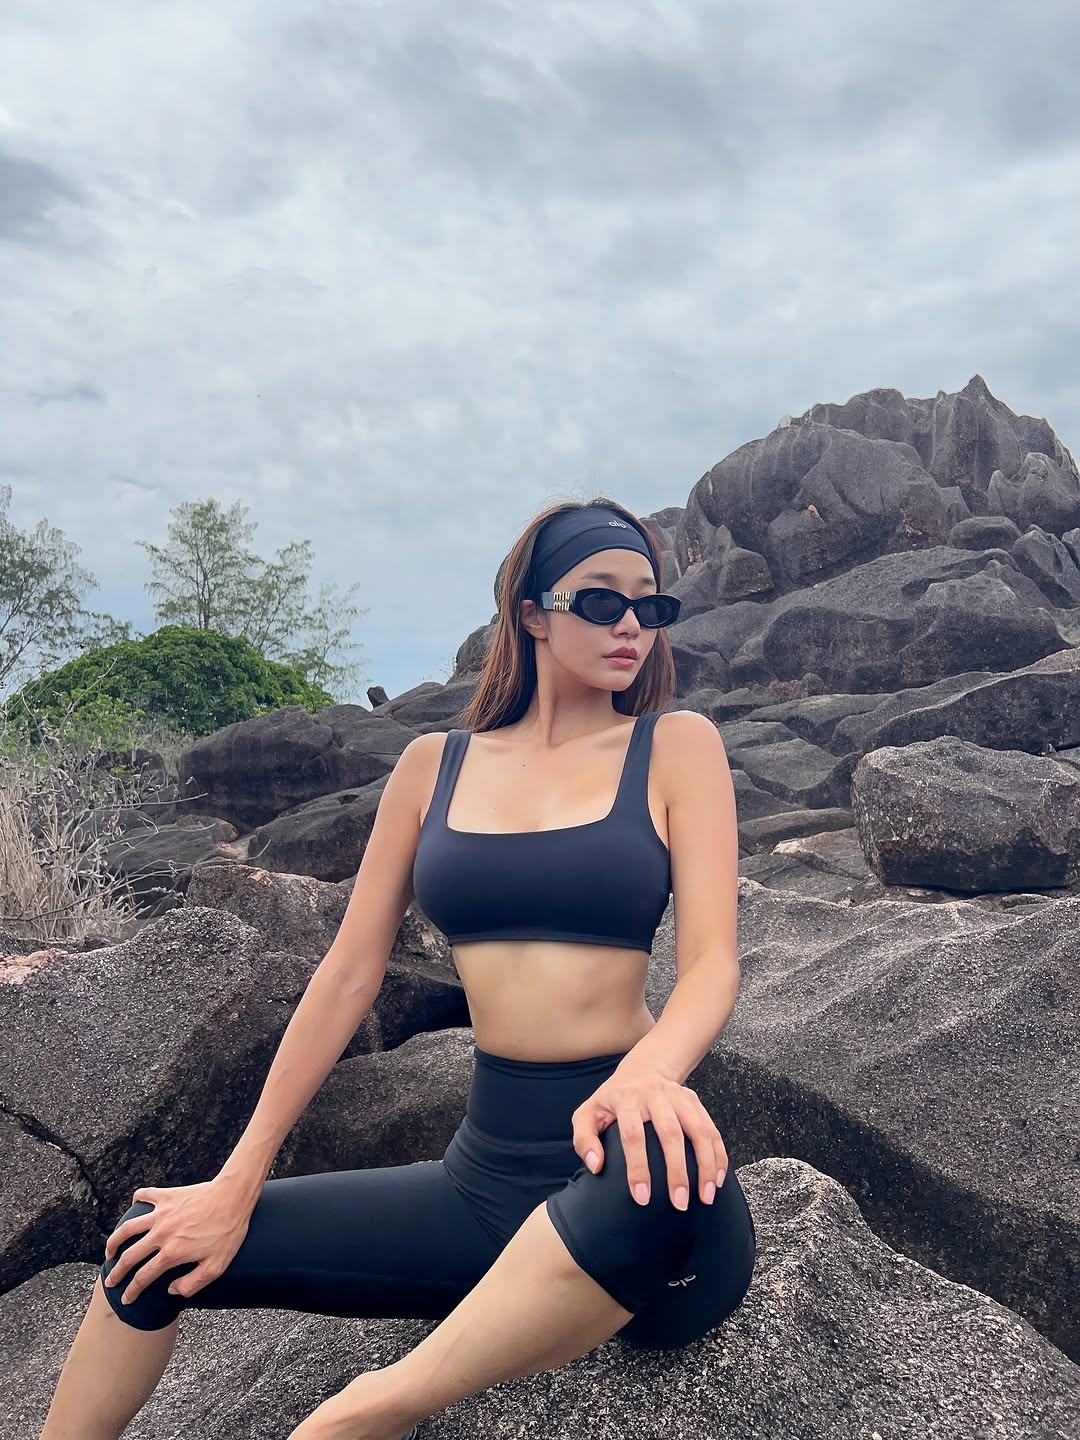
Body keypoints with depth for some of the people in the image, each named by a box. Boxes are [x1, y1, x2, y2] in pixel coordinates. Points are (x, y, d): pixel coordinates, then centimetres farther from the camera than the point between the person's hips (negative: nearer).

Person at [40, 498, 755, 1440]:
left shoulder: (676, 746, -2)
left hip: (623, 1168, -3)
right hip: (489, 1174, 4)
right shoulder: (435, 766, 6)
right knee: (158, 1250, 2)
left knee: (657, 1168, -39)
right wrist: (237, 1185, 6)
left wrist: (646, 1074, -34)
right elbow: (349, 975, 7)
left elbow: (712, 965, -11)